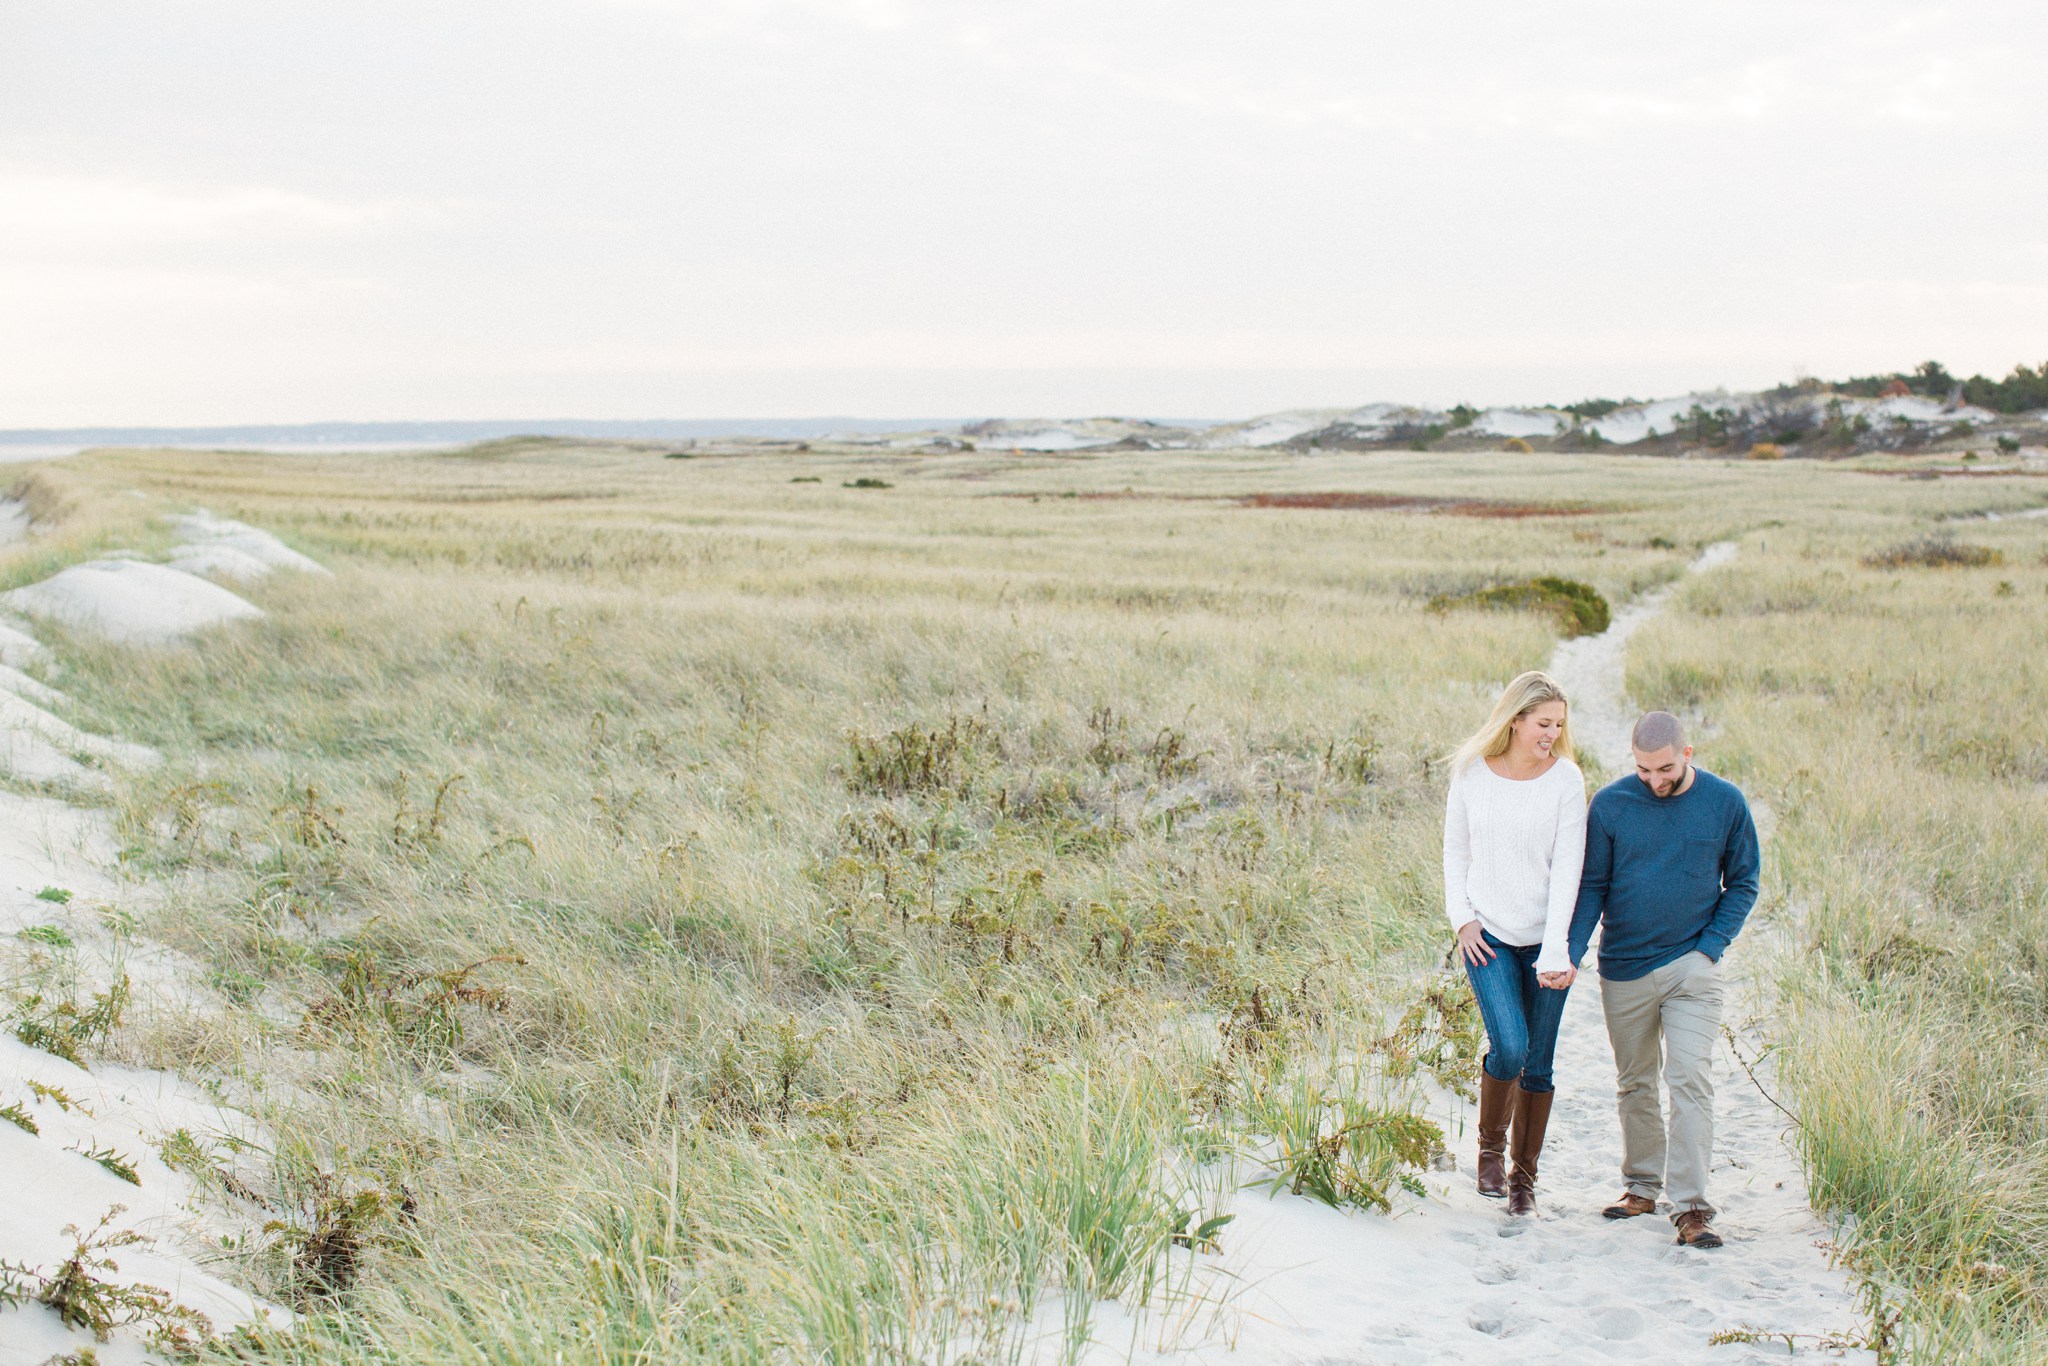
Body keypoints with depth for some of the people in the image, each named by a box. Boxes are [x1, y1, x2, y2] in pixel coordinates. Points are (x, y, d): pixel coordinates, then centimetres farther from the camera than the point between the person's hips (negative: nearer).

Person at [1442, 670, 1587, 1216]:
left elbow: (1567, 867, -10)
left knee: (1538, 1064, 5)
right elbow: (1455, 850, 9)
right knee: (1510, 1046, -16)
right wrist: (1462, 919, -2)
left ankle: (1524, 1176, 22)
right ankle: (1490, 1147, 10)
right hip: (1488, 935, 0)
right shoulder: (1471, 771, -2)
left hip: (1544, 937, 0)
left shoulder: (1566, 779, -7)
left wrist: (1556, 951, -17)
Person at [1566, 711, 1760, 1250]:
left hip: (1692, 967, -2)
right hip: (1624, 968, 2)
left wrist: (1711, 945, -5)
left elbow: (1742, 883, 7)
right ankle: (1642, 1185, 26)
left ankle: (1690, 1205, -9)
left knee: (1690, 1079, -11)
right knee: (1634, 1084, 11)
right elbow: (1591, 885, 2)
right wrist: (1572, 953, -11)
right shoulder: (1610, 804, -3)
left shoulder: (1725, 803, -3)